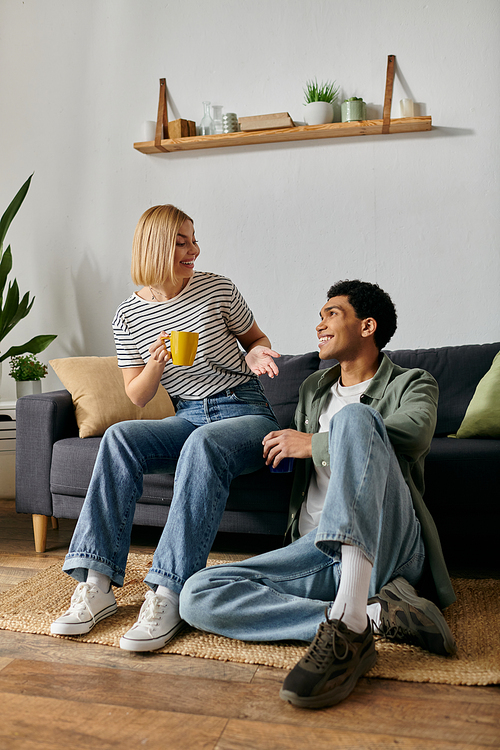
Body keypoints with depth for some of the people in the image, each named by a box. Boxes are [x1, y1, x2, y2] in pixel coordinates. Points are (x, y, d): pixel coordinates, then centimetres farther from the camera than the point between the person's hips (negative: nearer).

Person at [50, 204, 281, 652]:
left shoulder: (217, 288, -1)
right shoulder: (128, 317, 4)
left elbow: (256, 338, 13)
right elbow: (138, 396, 5)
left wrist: (257, 353, -12)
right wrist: (157, 363, -15)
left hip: (246, 413, -3)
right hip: (189, 418, 3)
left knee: (203, 443, -37)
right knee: (118, 437, -25)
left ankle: (168, 594, -38)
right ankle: (97, 585, -27)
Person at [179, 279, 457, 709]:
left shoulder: (412, 385, 12)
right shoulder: (314, 389, 29)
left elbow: (414, 433, -12)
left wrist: (314, 444, -10)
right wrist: (286, 445, 13)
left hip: (388, 545, -4)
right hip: (318, 552, 5)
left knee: (353, 415, -29)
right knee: (198, 596, -19)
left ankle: (348, 620, -43)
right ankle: (378, 614, -28)